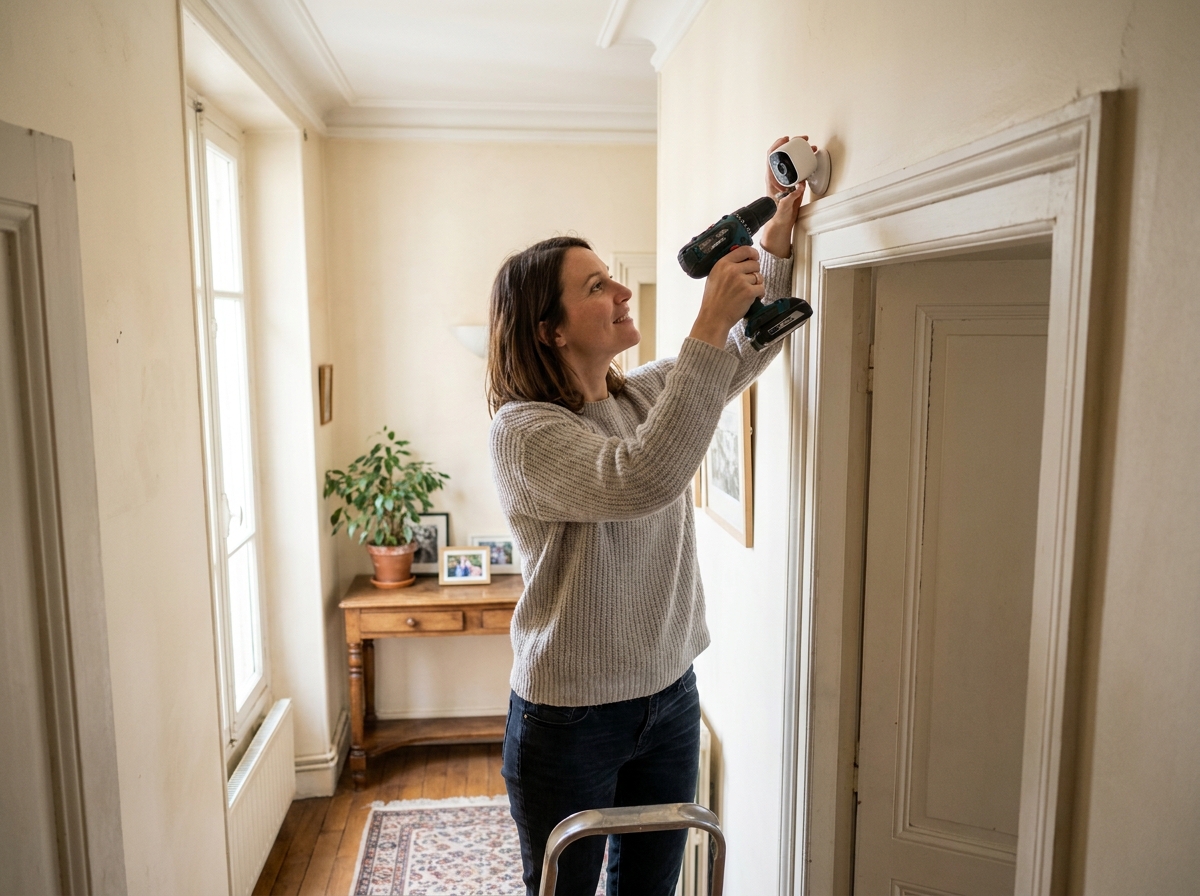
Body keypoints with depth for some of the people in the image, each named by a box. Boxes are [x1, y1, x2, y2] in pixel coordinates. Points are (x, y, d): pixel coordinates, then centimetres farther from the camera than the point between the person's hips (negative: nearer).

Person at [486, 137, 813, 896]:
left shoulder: (646, 396, 2)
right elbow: (638, 482, -37)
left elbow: (750, 353, 13)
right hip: (569, 720, -6)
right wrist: (708, 328, -35)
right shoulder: (523, 427, -20)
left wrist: (774, 249, -1)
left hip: (669, 698, 7)